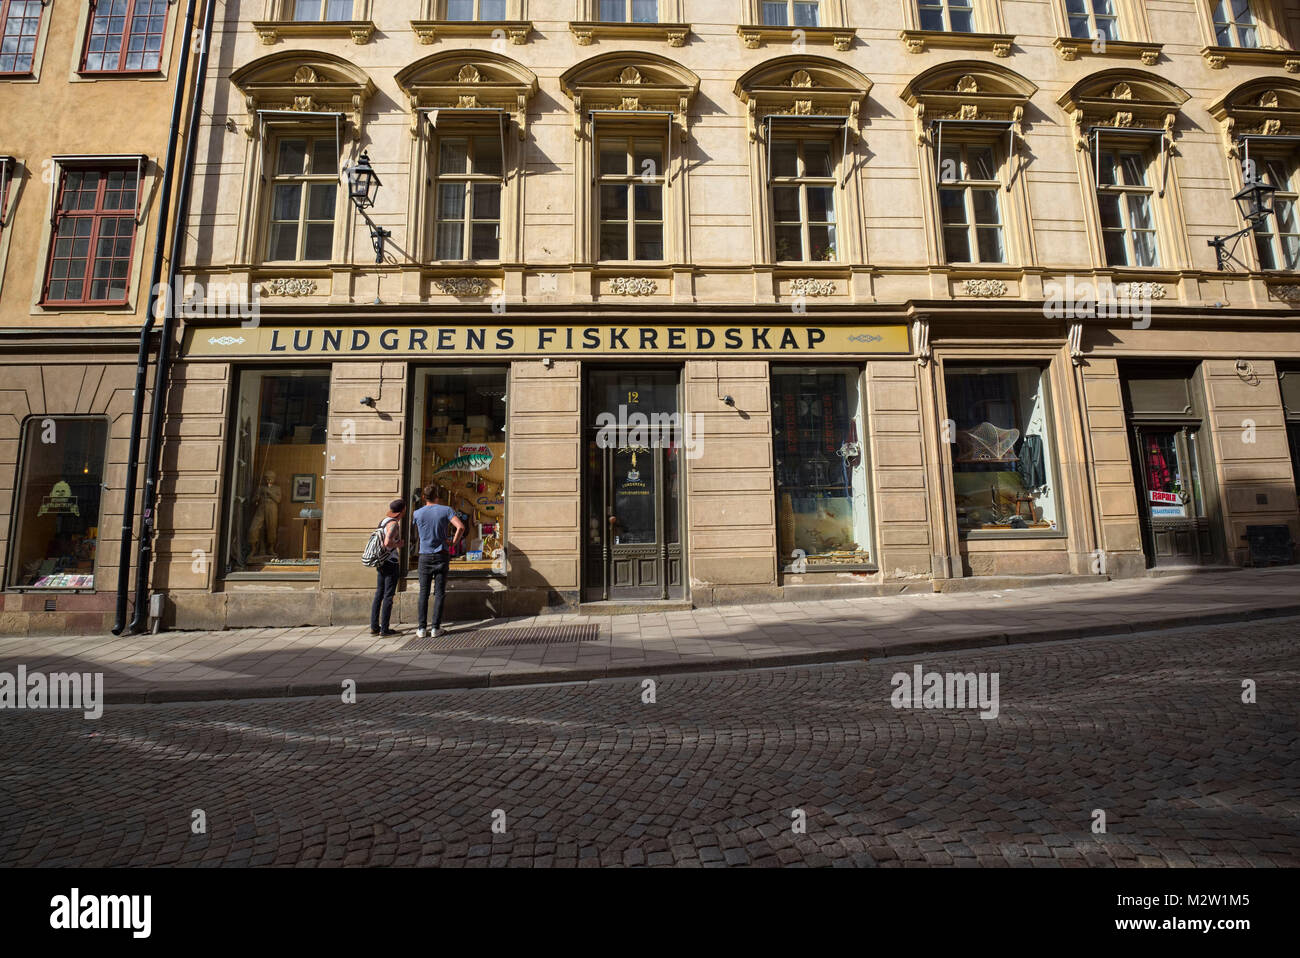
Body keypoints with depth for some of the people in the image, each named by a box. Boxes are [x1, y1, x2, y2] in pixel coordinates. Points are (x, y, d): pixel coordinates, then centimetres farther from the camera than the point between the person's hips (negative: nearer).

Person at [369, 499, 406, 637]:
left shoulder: (383, 521, 10)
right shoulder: (393, 524, -17)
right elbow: (387, 543, -29)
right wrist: (398, 545, -11)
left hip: (382, 563, 9)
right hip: (391, 563, -9)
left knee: (379, 594, 12)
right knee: (388, 595, -3)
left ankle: (374, 626, 17)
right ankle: (384, 629, 1)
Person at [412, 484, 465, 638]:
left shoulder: (417, 513, 3)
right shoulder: (446, 510, -4)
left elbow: (417, 535, 15)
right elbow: (461, 527, -16)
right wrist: (454, 542, -5)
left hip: (424, 557, 1)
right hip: (441, 556, -1)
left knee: (423, 593, 7)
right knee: (439, 593, 4)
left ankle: (422, 628, 7)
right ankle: (435, 628, 4)